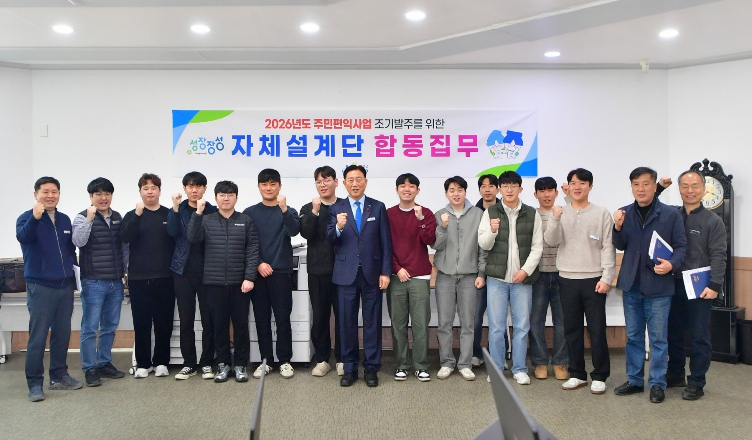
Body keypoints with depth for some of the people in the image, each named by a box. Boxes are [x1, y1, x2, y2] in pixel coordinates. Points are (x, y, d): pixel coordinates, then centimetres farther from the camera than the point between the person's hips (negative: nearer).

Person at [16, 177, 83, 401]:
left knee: (62, 334, 11)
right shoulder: (28, 217, -4)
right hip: (40, 286, -5)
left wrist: (74, 275, 15)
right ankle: (35, 383, 2)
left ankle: (59, 376, 23)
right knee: (38, 336, -5)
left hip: (65, 286, 6)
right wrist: (35, 218, -44)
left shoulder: (65, 220, 12)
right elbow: (22, 237, -27)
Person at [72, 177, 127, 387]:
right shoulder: (83, 217, -4)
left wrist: (125, 270, 14)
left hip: (116, 282, 5)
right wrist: (89, 219, -25)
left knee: (110, 326, 13)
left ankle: (105, 363, 25)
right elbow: (78, 241, -21)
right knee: (90, 327, 0)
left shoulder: (118, 217, 10)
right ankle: (89, 369, 8)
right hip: (93, 282, -5)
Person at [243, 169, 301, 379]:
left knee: (283, 318, 0)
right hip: (258, 272, 1)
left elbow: (294, 231, -15)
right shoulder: (250, 213, 9)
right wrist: (258, 264, -8)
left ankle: (285, 361, 9)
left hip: (281, 273, -1)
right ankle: (265, 360, 15)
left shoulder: (288, 211, 6)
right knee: (262, 319, 6)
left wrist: (284, 209, -30)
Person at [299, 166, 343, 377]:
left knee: (343, 315, 4)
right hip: (318, 270, 1)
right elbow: (306, 233, -9)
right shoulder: (308, 209, 8)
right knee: (319, 316, 6)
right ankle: (321, 359, 17)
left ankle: (342, 359, 16)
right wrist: (315, 211, -18)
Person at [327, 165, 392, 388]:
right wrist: (338, 227, -27)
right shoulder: (336, 209, 5)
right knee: (347, 322, 6)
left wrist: (385, 272, -4)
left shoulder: (378, 207, 4)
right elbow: (330, 238, -5)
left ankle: (371, 367, 16)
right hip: (346, 273, 0)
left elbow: (386, 242, 2)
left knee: (372, 321, 6)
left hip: (372, 273, 0)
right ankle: (350, 368, 18)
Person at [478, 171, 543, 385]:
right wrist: (492, 231, -20)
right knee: (496, 326, 3)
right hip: (497, 278, 0)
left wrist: (526, 270, -9)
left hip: (523, 278, 1)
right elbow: (484, 244, 0)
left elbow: (537, 247, 3)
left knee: (522, 325, 6)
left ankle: (519, 369, 17)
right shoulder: (490, 213, 4)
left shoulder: (532, 214, 5)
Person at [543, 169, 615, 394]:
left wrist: (606, 277, -9)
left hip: (593, 279, -2)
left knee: (597, 330, 3)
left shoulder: (602, 214, 1)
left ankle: (599, 376, 15)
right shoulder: (561, 212, 6)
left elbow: (608, 248, -2)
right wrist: (555, 219, -20)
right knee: (572, 329, 10)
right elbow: (551, 241, -5)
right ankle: (577, 374, 21)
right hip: (567, 279, 2)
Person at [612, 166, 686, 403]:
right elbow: (621, 246, 7)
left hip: (658, 286, -3)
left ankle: (657, 383, 16)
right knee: (633, 336, 13)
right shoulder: (625, 213, 5)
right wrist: (618, 228, -12)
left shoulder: (671, 214, -4)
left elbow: (681, 246, -3)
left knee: (658, 338, 5)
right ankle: (634, 380, 25)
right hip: (631, 285, 4)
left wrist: (672, 264, -22)